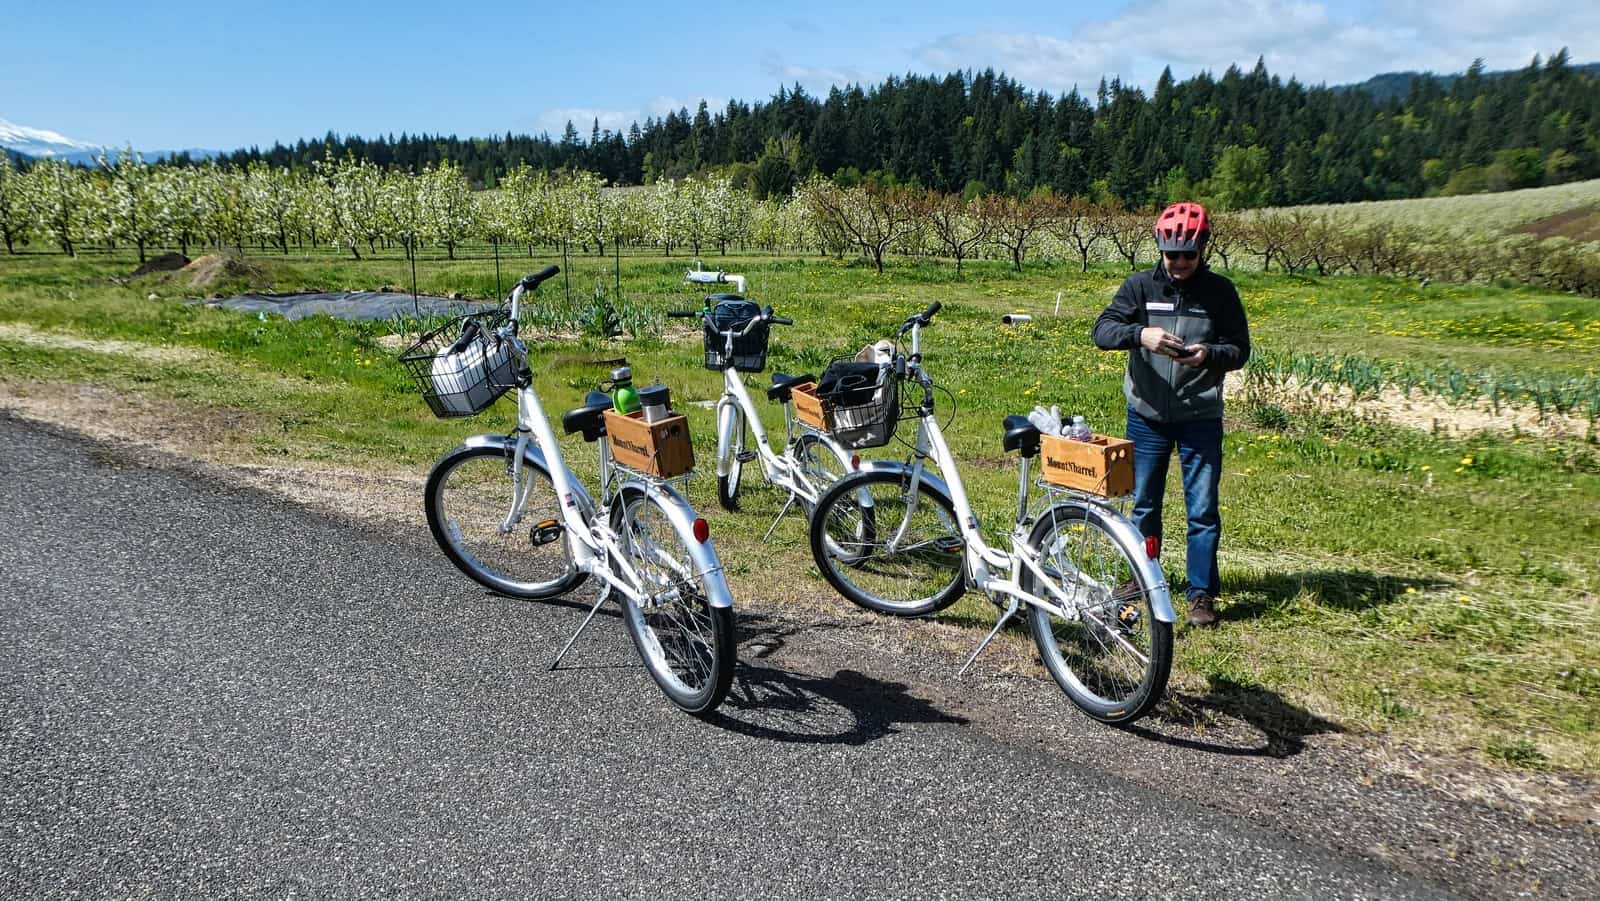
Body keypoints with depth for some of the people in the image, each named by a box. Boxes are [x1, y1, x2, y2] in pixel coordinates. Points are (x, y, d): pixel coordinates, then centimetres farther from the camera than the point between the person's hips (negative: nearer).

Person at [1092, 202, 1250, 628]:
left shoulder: (1220, 292, -2)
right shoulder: (1140, 285, -1)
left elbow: (1240, 349, 0)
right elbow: (1102, 331, -10)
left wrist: (1209, 354, -21)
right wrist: (1140, 333, -29)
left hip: (1200, 418, -1)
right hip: (1147, 415, 2)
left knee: (1203, 509, 0)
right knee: (1144, 503, 14)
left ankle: (1202, 593, 11)